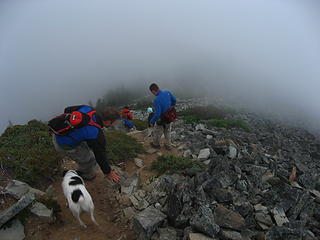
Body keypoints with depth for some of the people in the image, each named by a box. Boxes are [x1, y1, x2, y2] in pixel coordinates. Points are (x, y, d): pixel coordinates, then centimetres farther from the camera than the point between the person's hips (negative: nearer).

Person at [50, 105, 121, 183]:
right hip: (64, 145, -7)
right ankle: (88, 176, 43)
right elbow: (100, 155, -15)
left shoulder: (88, 108, -12)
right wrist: (108, 173, 1)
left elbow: (68, 110, 2)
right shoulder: (96, 134, -27)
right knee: (87, 159, 11)